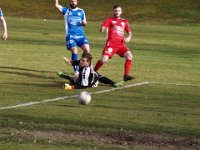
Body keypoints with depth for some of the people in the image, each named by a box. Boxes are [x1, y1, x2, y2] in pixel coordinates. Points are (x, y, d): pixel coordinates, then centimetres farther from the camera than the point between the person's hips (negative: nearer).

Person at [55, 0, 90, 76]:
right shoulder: (66, 10, 11)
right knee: (74, 51, -18)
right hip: (70, 35, -2)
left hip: (81, 35, 2)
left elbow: (84, 23, 19)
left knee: (87, 49, -17)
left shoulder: (81, 11, 17)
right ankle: (76, 71, -9)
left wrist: (84, 23, -4)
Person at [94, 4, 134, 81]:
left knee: (129, 56, -20)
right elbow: (101, 29, -1)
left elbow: (129, 32, 27)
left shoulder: (124, 22, 18)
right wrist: (103, 28, -27)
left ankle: (126, 75, -14)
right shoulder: (110, 20, 7)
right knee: (103, 60, -16)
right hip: (111, 44, -3)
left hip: (121, 45, 3)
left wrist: (128, 37, 4)